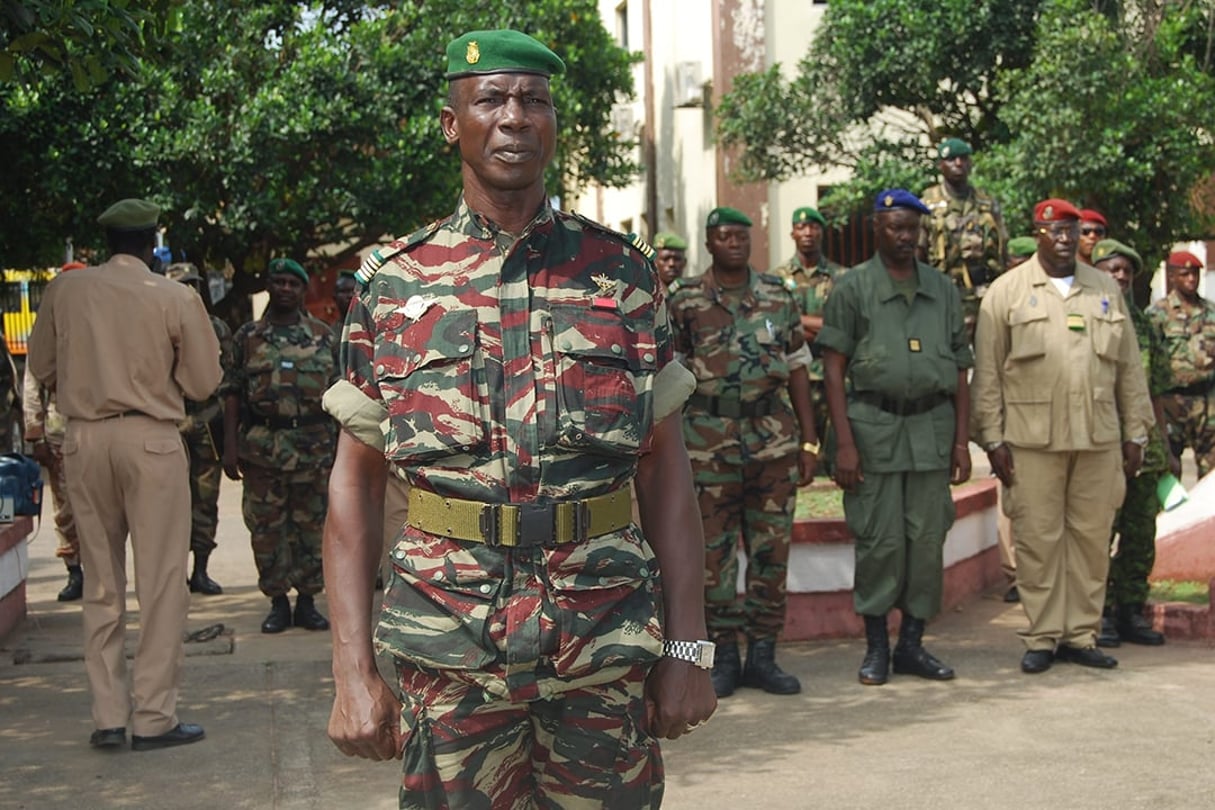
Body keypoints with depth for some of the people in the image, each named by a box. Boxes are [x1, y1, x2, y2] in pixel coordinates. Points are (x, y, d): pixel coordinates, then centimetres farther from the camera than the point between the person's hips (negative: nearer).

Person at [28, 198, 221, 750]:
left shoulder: (65, 290, 2)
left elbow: (42, 366, 12)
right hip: (151, 440, -3)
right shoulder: (175, 298, -5)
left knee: (101, 585, 12)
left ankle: (107, 717, 14)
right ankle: (153, 718, 5)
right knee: (161, 583, 4)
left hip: (84, 438, 3)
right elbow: (203, 383, 0)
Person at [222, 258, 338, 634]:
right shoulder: (248, 336, 7)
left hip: (315, 444, 0)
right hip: (262, 444, 0)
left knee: (312, 525, 4)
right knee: (267, 526, 2)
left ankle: (307, 602, 14)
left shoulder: (323, 335, 9)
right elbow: (232, 392, 5)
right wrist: (230, 446, -3)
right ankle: (278, 603, 13)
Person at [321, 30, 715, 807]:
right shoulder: (394, 284, 3)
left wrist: (688, 649, -1)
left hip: (610, 649, 1)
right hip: (450, 656, 0)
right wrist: (353, 673, -3)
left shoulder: (623, 273, 4)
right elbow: (356, 483, 4)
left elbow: (667, 472, 4)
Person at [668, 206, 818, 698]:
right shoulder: (685, 302, 2)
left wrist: (809, 441, 5)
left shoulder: (779, 297, 8)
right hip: (708, 442, -2)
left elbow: (797, 370, 10)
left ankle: (763, 654, 14)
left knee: (772, 550, 5)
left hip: (774, 440, 2)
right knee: (714, 552, 1)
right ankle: (724, 657, 12)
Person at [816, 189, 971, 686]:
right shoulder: (853, 288, 3)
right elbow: (834, 369, -2)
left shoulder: (943, 291, 13)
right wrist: (844, 442, -10)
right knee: (880, 541, -1)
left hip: (933, 426, 3)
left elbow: (960, 371, 14)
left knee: (928, 539, 5)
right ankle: (876, 647, 11)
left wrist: (961, 440, 6)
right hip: (873, 425, -3)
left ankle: (912, 644, 16)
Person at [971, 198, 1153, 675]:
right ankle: (1042, 637, 10)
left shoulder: (1106, 289, 14)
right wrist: (993, 439, -5)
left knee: (1091, 537, 6)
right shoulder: (1007, 291, 3)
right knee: (1037, 539, 0)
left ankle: (1081, 635, 16)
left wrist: (1135, 433, 10)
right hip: (1032, 440, -3)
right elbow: (987, 373, 0)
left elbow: (1129, 367, 15)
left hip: (1099, 440, 3)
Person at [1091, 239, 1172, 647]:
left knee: (1140, 537, 9)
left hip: (1144, 450, 6)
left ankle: (1131, 612, 19)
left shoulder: (1146, 328, 16)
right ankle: (1098, 615, 4)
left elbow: (1156, 394, 19)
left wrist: (1166, 449, 17)